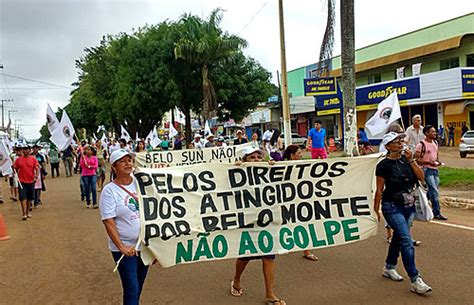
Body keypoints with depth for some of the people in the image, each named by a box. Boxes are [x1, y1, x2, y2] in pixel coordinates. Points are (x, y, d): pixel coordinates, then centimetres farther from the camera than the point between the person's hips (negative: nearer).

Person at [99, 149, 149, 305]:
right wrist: (121, 247, -19)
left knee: (139, 286, 18)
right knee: (131, 289, -2)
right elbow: (108, 222, -13)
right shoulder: (109, 190, -10)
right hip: (125, 248, -4)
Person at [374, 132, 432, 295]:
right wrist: (376, 210, -5)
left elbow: (421, 177, -3)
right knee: (407, 241, -12)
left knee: (398, 237, 17)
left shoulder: (407, 159, 5)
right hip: (392, 207, -6)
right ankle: (415, 280, -8)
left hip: (409, 206, 6)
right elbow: (379, 190, -8)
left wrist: (411, 160, -12)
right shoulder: (384, 165, -11)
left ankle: (389, 268, 36)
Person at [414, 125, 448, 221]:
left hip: (435, 169, 8)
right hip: (427, 170, -8)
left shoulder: (435, 143, 12)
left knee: (433, 191, 12)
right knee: (434, 191, -9)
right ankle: (437, 213, -2)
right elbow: (416, 158, -12)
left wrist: (438, 161, 3)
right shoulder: (421, 144, -12)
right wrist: (428, 162, -21)